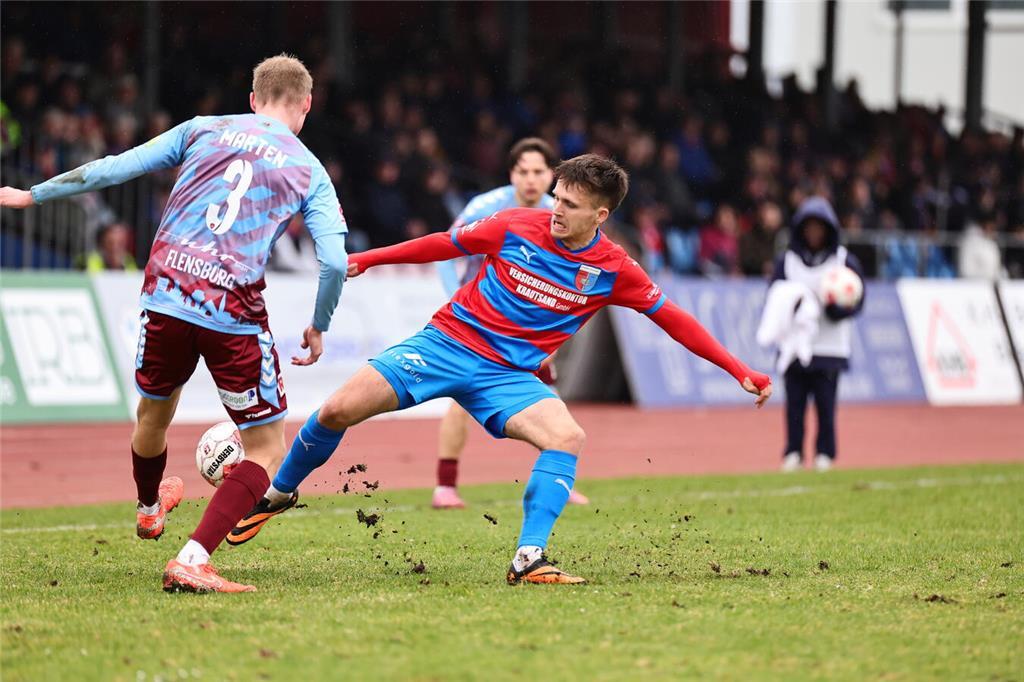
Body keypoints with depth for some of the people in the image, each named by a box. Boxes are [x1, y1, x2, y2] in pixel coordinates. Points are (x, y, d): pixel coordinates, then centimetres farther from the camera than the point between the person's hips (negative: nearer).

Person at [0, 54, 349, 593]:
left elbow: (115, 168, 10)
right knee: (267, 449, 6)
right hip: (235, 314, -3)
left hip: (165, 294, 3)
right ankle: (192, 562, -11)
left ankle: (149, 509, 57)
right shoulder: (310, 173, 9)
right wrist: (318, 328, 15)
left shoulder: (204, 130, 13)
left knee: (153, 415, 29)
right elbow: (335, 262, -3)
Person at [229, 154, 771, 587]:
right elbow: (444, 245, 6)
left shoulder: (613, 270, -5)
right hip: (449, 339, -1)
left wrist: (741, 372, 1)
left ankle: (528, 559, -25)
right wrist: (365, 260, 10)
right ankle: (278, 494, 14)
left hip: (508, 374, 1)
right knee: (339, 410, -13)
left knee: (568, 436, -28)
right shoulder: (518, 226, -7)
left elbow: (672, 318, 3)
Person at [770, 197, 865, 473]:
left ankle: (825, 453, 6)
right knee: (795, 401, -3)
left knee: (825, 403, -4)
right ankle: (793, 453, 4)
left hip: (830, 345, -1)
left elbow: (856, 302, 3)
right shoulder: (786, 261, 10)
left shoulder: (845, 261, 6)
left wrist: (835, 306, -17)